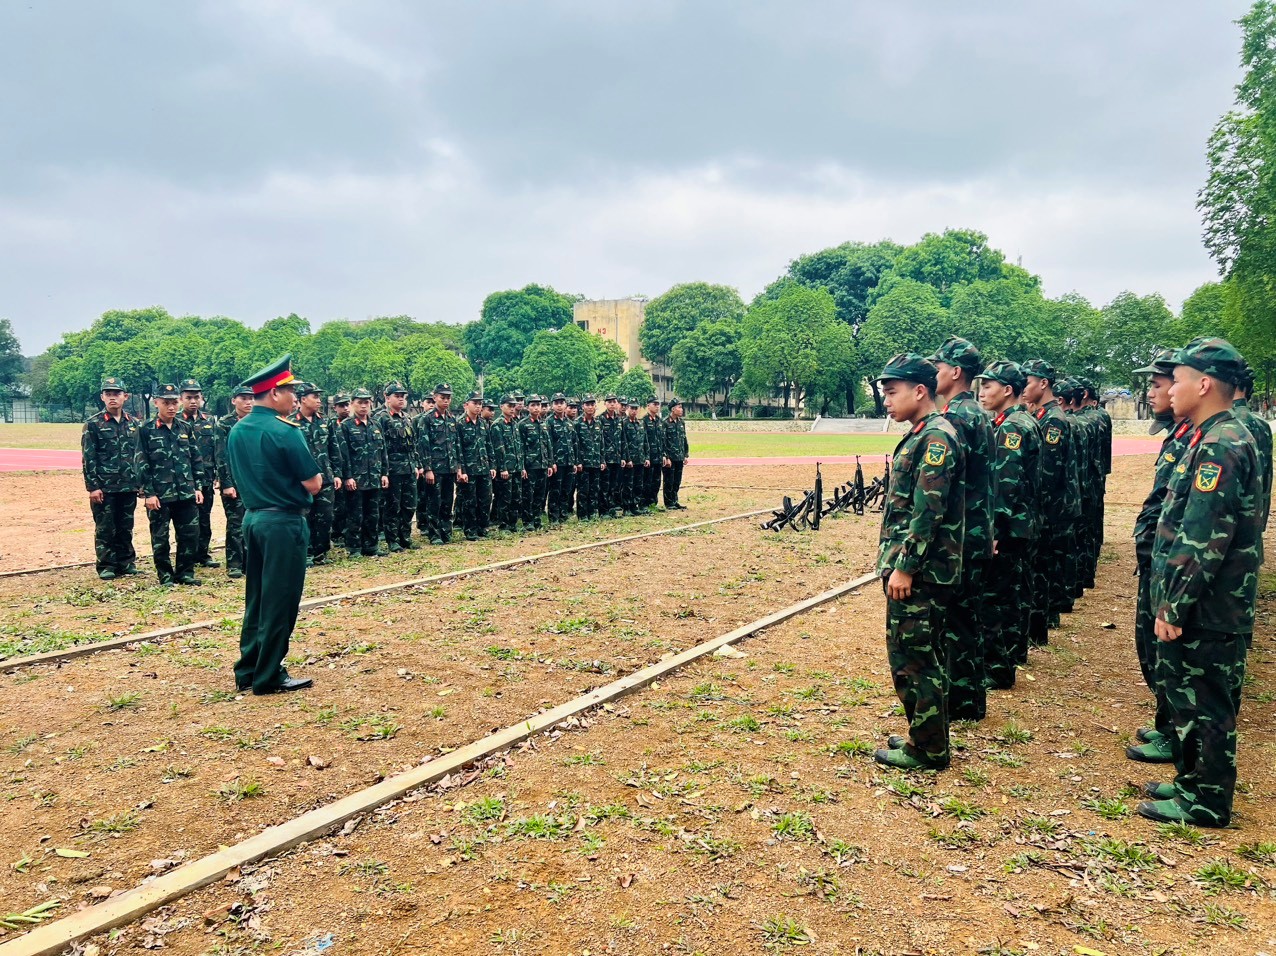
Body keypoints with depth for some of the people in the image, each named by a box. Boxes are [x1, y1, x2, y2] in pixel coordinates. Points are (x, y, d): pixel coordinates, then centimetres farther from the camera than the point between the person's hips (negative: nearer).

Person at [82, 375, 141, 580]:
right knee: (105, 529, 4)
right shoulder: (93, 424, -4)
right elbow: (88, 458, -7)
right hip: (104, 487, -4)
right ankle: (106, 566, 12)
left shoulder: (133, 423, 8)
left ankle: (126, 562, 22)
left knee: (126, 528, 12)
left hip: (129, 486, 4)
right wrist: (93, 486, -12)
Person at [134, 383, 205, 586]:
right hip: (159, 495, -3)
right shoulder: (146, 430, -3)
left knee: (190, 534, 5)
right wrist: (149, 493, -10)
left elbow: (196, 459, 12)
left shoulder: (185, 428, 9)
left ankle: (185, 572, 18)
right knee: (160, 537, 5)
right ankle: (165, 575, 17)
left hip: (186, 493, 3)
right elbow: (140, 463, -5)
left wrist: (198, 487, 6)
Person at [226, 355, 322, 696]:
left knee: (256, 598, 17)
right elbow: (313, 484, -14)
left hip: (253, 517, 8)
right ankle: (269, 677, 9)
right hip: (284, 522, -8)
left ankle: (247, 671, 24)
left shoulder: (237, 432, 8)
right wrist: (313, 477, 5)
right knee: (280, 601, 1)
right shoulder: (285, 431, -17)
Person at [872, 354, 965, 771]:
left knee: (911, 659, -2)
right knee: (920, 657, 17)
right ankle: (926, 735, 29)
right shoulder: (921, 435, 15)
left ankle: (928, 749, 10)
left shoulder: (935, 438, -16)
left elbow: (929, 512, -22)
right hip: (915, 569, 10)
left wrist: (904, 567, -21)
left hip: (919, 573, -10)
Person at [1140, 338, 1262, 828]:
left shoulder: (1221, 446, -20)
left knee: (1204, 703, 2)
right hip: (1201, 606, 10)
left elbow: (1202, 540, -25)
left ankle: (1207, 802, 16)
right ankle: (1192, 780, 33)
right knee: (1184, 691, 19)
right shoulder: (1217, 439, 13)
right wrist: (1169, 601, 19)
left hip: (1206, 611, -10)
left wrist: (1173, 606, -21)